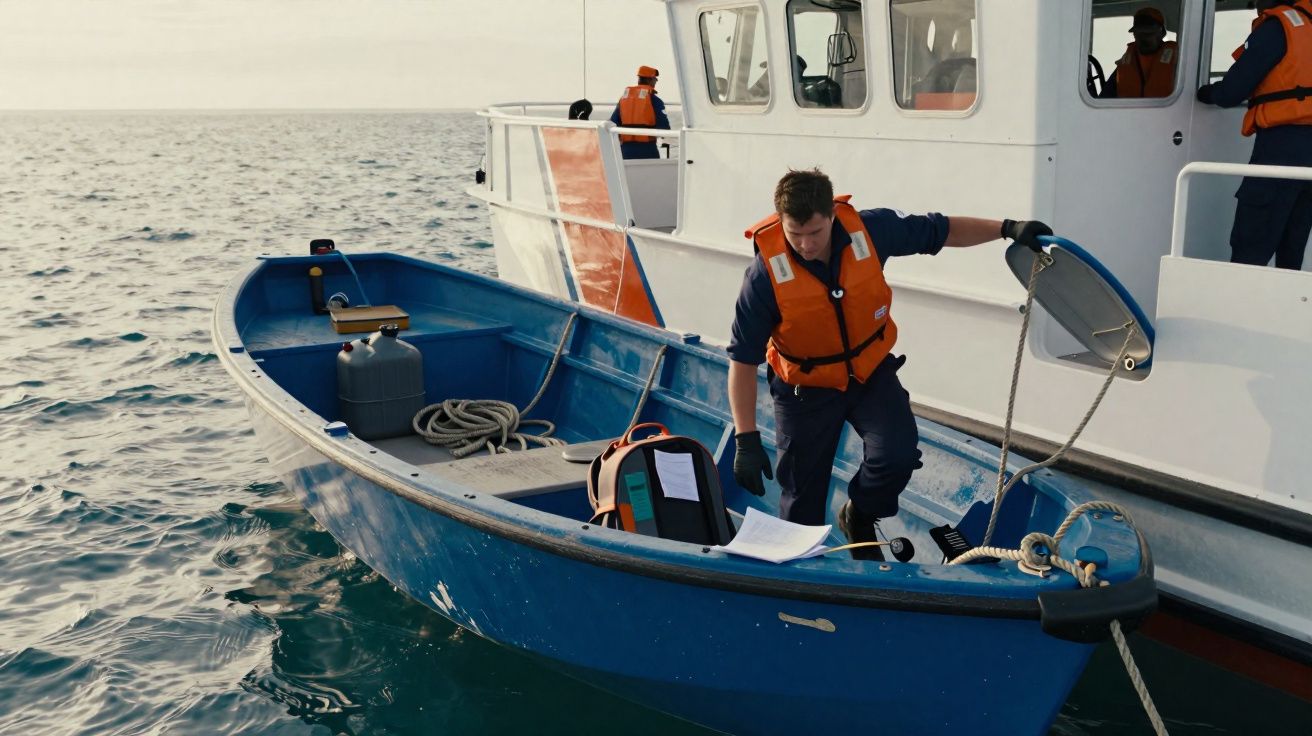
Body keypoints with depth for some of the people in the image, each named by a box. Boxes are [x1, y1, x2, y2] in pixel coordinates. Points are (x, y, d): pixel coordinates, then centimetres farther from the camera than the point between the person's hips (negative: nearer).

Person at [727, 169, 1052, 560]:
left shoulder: (870, 229, -19)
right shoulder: (766, 272, -26)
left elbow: (939, 232, 0)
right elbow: (742, 359, -21)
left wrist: (1007, 228, -8)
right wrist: (746, 440, -25)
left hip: (872, 371, 2)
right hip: (806, 389, -2)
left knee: (897, 456, -20)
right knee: (802, 501, 4)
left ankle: (859, 518, 13)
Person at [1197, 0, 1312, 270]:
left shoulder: (1278, 26, -4)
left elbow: (1231, 92, -5)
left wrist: (1207, 93, 15)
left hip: (1283, 144, -8)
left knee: (1249, 252, -8)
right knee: (1290, 253, 10)